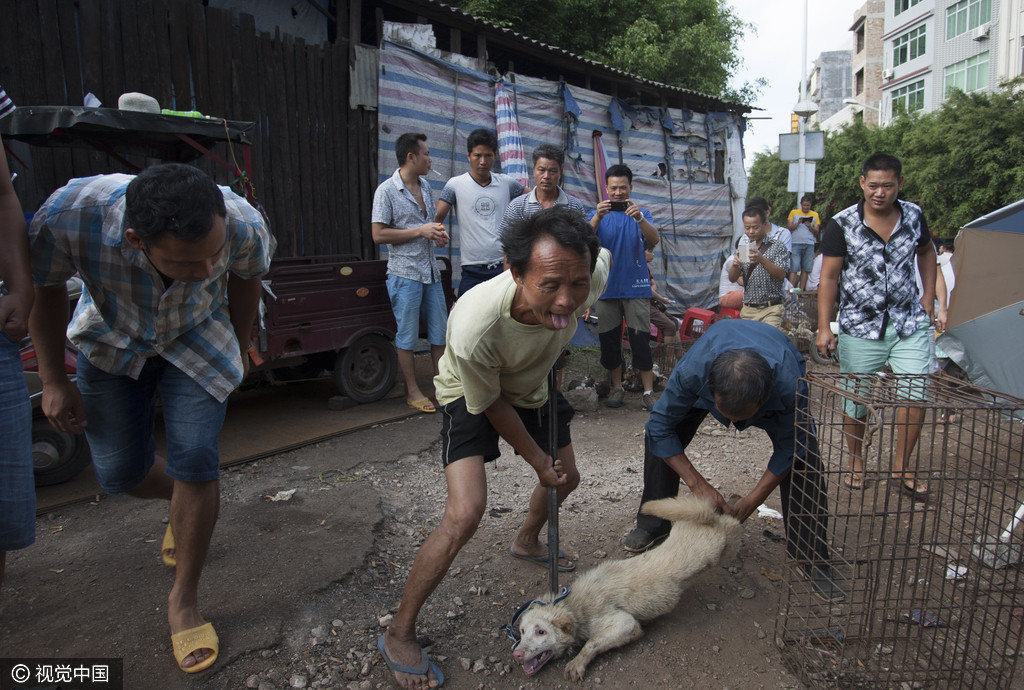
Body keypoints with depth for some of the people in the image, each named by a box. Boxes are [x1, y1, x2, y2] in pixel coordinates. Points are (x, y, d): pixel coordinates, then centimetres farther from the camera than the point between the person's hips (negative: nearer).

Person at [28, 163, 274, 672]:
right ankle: (182, 501, 39)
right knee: (119, 473, 2)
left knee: (195, 460, -12)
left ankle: (184, 601, 8)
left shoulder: (244, 225, -33)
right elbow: (43, 287, -13)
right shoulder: (70, 216, -37)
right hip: (111, 340, 1)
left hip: (196, 341, -1)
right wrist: (53, 380, -8)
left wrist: (240, 349, 6)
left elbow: (246, 278, -8)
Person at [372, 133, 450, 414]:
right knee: (407, 336, 2)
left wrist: (438, 233, 3)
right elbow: (378, 234, -15)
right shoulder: (386, 191, -10)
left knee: (440, 332, 10)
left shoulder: (425, 186, 12)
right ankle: (412, 391, 14)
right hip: (404, 273, -7)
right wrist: (420, 231, -17)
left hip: (431, 272, 7)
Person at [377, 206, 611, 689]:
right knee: (464, 514, -21)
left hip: (534, 387, 6)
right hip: (472, 396, -5)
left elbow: (605, 254, -3)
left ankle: (526, 542, 55)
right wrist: (538, 459, -12)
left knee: (567, 478, 20)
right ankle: (399, 635, 0)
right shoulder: (475, 325, -45)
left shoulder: (590, 277, -32)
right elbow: (489, 405, -25)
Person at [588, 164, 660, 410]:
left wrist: (639, 217, -28)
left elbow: (654, 239, -11)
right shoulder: (598, 215, 8)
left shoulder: (642, 214, 7)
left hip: (636, 287, -1)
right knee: (609, 340, 6)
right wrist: (597, 219, -27)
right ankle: (617, 388, 19)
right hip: (606, 287, 1)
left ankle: (648, 392, 2)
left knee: (641, 340, -4)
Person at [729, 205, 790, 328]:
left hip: (771, 310, -4)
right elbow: (732, 278, 4)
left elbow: (781, 275, -13)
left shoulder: (777, 247, 0)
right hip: (748, 310, 4)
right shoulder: (742, 249, 12)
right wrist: (735, 265, -19)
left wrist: (762, 260, -29)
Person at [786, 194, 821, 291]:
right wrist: (798, 223, -13)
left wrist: (810, 227, -9)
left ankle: (801, 290, 4)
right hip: (796, 243, -2)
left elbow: (816, 231, 11)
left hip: (809, 244, 2)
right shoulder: (794, 212, 10)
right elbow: (789, 227, 3)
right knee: (794, 268, -10)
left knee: (806, 269, 0)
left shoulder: (815, 214, 15)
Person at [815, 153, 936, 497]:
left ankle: (901, 469, 12)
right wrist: (824, 327, -13)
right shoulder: (842, 224, -10)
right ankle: (855, 463, 28)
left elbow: (926, 252, 21)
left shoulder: (913, 216, 1)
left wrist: (928, 296, 13)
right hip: (860, 327, -2)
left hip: (909, 323, 3)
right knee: (855, 400, 5)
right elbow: (829, 277, -8)